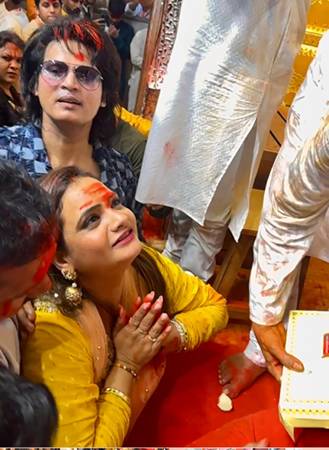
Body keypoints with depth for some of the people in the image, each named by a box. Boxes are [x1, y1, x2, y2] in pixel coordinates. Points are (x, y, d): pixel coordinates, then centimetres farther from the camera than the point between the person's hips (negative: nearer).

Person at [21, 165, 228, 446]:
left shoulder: (144, 263, -15)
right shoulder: (55, 332, -32)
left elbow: (215, 305, 1)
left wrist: (173, 332, -18)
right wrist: (125, 365, -25)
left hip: (155, 404, 6)